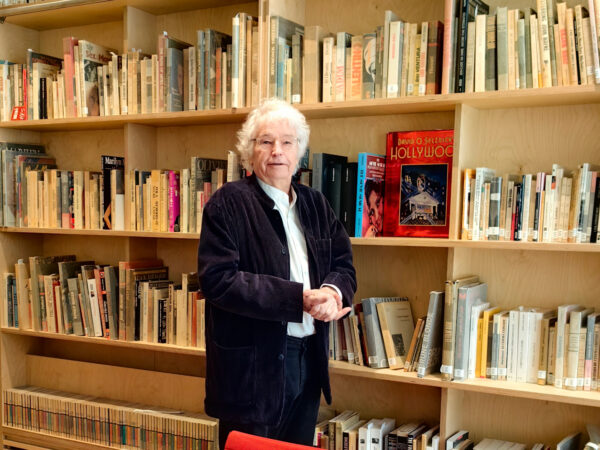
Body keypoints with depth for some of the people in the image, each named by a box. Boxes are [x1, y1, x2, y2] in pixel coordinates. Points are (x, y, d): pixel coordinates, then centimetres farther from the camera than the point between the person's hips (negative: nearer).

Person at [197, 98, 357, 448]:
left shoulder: (315, 204, 9)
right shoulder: (229, 203, -10)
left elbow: (344, 265, 10)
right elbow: (218, 279, -20)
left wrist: (332, 292, -15)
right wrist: (300, 299, -23)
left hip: (310, 359, 6)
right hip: (253, 365, -6)